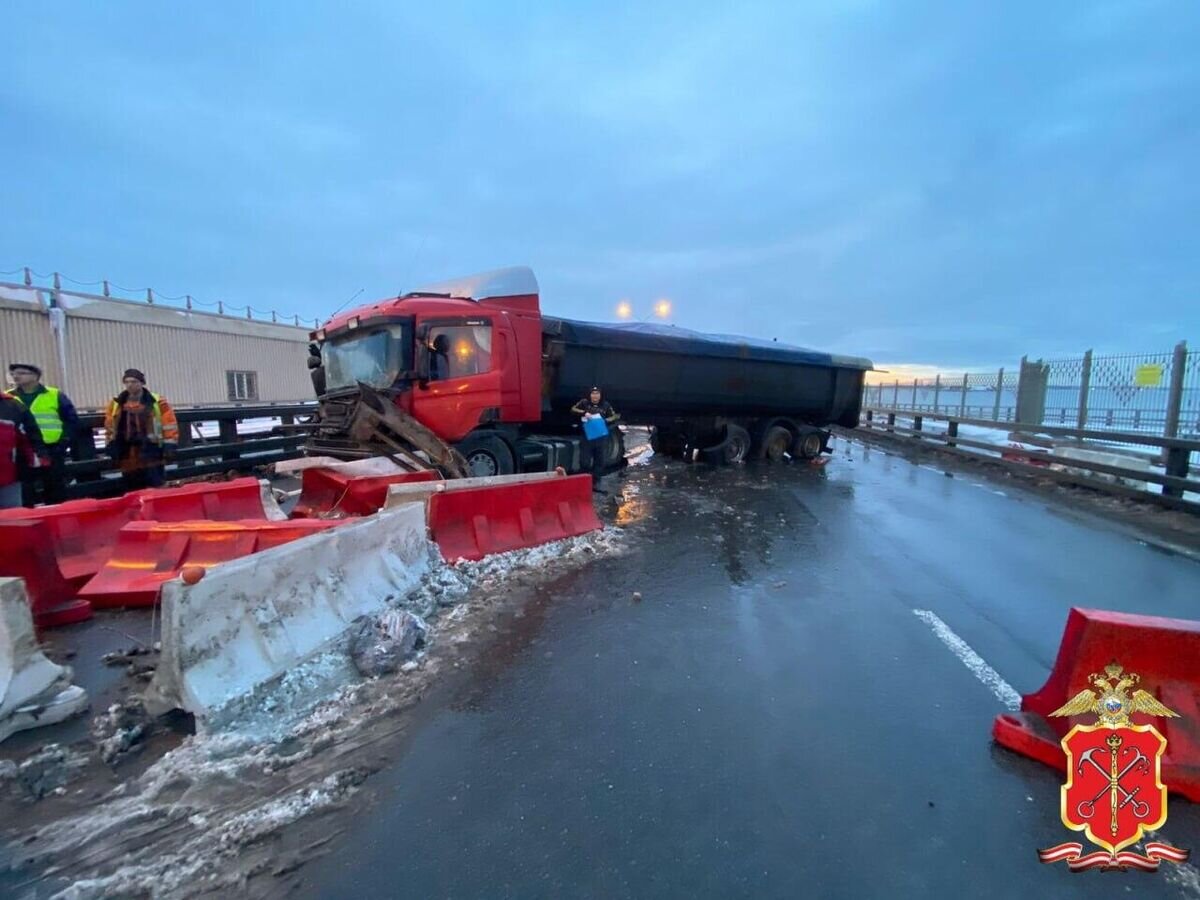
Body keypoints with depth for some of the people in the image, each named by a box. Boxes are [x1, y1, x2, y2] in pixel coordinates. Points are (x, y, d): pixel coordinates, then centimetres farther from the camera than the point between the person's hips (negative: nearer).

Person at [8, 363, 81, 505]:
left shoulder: (55, 395, 1)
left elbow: (72, 421, 3)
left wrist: (64, 442, -5)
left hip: (52, 451, -2)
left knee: (55, 490, 7)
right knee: (25, 493, 5)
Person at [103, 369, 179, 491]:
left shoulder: (157, 402, -3)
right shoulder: (116, 404, 11)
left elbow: (169, 424, -4)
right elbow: (110, 426, 18)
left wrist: (170, 444, -9)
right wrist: (110, 445, 13)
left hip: (150, 451, -5)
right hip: (127, 454, 5)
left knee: (154, 487, -4)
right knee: (132, 489, 11)